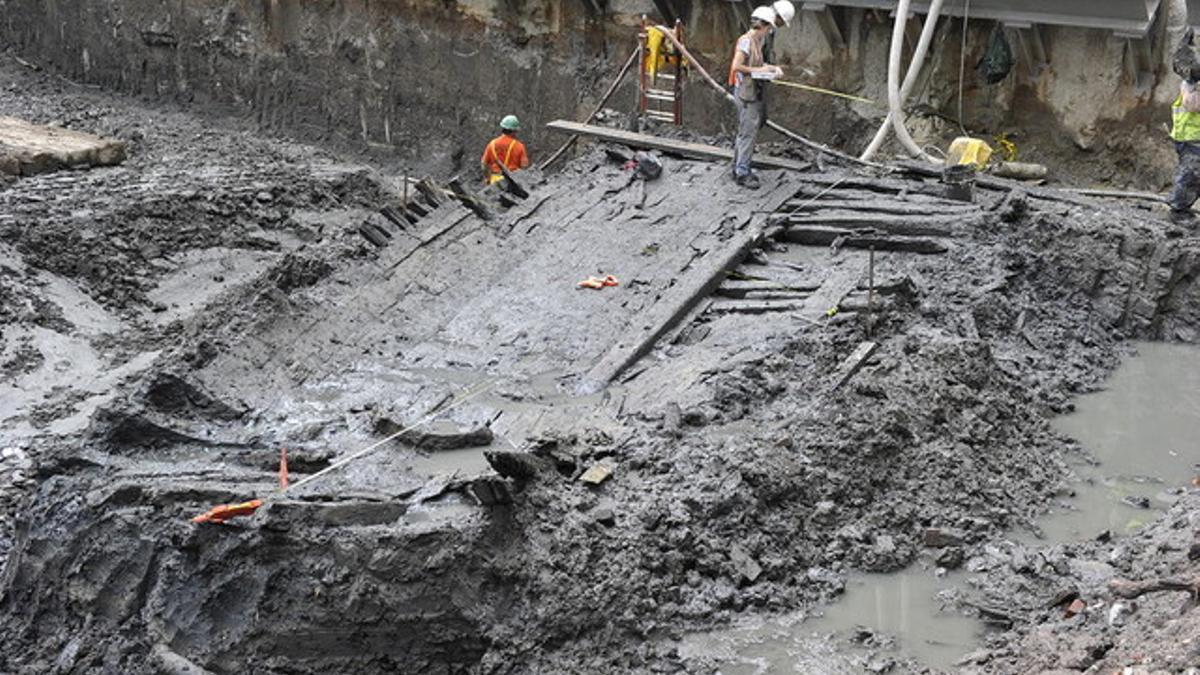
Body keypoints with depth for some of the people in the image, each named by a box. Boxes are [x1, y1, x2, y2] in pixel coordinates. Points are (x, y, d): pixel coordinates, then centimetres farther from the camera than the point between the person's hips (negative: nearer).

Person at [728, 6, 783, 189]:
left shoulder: (757, 42, 11)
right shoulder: (746, 41, -16)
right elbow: (736, 66, -22)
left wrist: (770, 67, 4)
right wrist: (758, 70, -16)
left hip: (754, 93, 10)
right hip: (746, 93, -10)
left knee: (745, 132, 16)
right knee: (748, 133, -7)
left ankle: (739, 168, 25)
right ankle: (742, 173, -3)